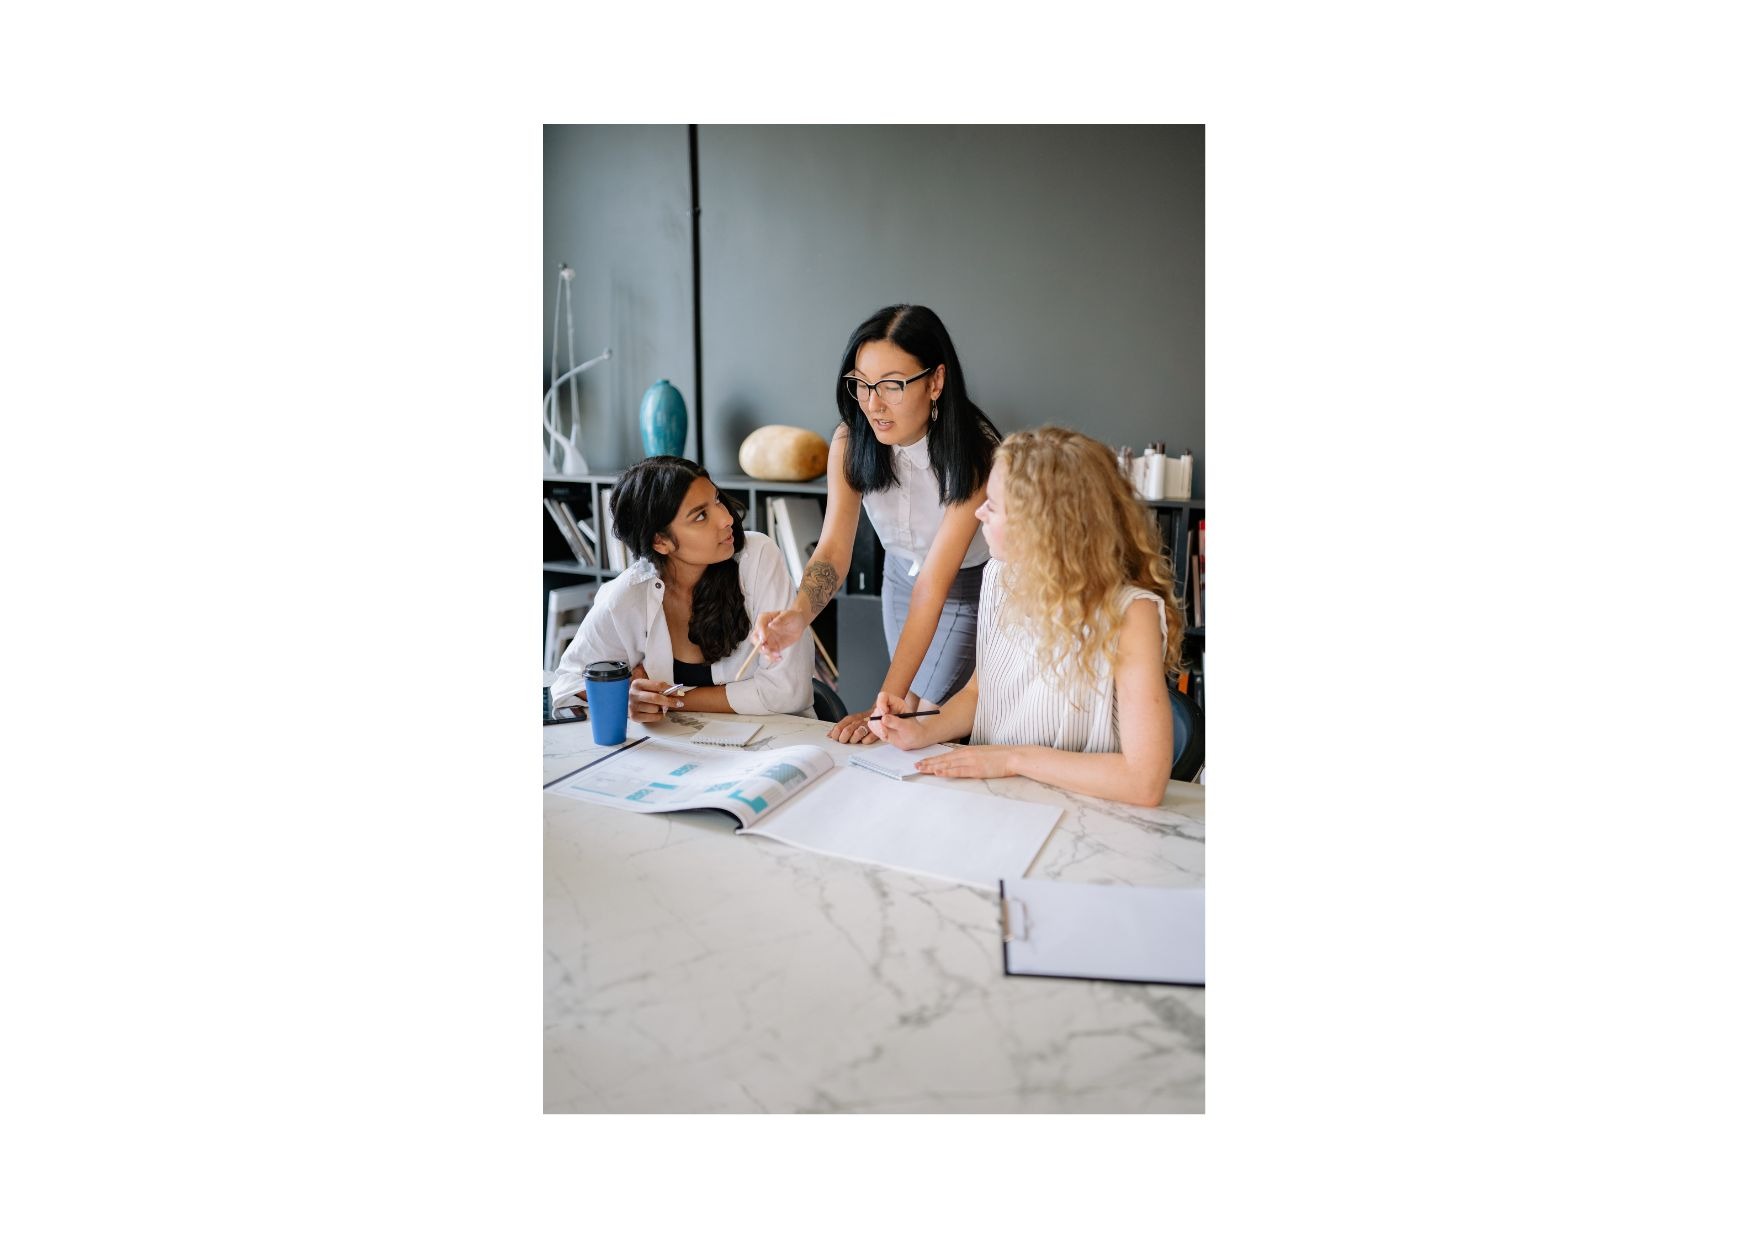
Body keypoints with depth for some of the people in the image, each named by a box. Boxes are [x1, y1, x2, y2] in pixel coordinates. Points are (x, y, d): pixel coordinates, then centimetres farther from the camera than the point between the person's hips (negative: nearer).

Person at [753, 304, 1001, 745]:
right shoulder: (850, 441, -17)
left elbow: (935, 584, -35)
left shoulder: (976, 452, -31)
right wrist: (796, 615, -46)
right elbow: (834, 549, -23)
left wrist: (885, 705, -37)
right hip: (902, 579, 4)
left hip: (971, 588, -4)